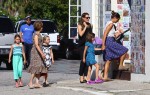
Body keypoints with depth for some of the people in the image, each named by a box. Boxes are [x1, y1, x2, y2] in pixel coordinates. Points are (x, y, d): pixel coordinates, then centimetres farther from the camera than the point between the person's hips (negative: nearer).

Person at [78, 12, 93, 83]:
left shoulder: (90, 25, 15)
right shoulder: (80, 25, 0)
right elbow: (81, 34, -14)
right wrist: (85, 27, -11)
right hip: (82, 45, -5)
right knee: (83, 60, -9)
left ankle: (85, 76, 5)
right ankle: (81, 77, -5)